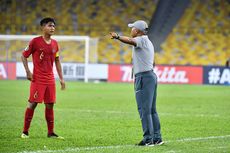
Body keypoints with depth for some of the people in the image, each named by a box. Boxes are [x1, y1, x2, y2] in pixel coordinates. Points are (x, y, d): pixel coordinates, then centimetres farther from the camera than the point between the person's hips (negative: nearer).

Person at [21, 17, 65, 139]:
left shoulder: (54, 43, 9)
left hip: (50, 79, 5)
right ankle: (25, 131, 2)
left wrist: (61, 78, 14)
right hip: (37, 79, -5)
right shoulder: (35, 41, -7)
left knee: (50, 105, 6)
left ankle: (51, 132, 12)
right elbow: (24, 56, -2)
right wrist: (28, 72, -11)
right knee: (32, 104, -6)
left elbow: (57, 61, 18)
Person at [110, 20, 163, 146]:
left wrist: (117, 37, -50)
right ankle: (157, 138, 16)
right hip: (151, 75, 10)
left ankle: (148, 139, -11)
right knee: (151, 110, 14)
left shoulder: (142, 39, -11)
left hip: (143, 77, -10)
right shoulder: (148, 42, 20)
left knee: (144, 109, -9)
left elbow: (130, 41, -33)